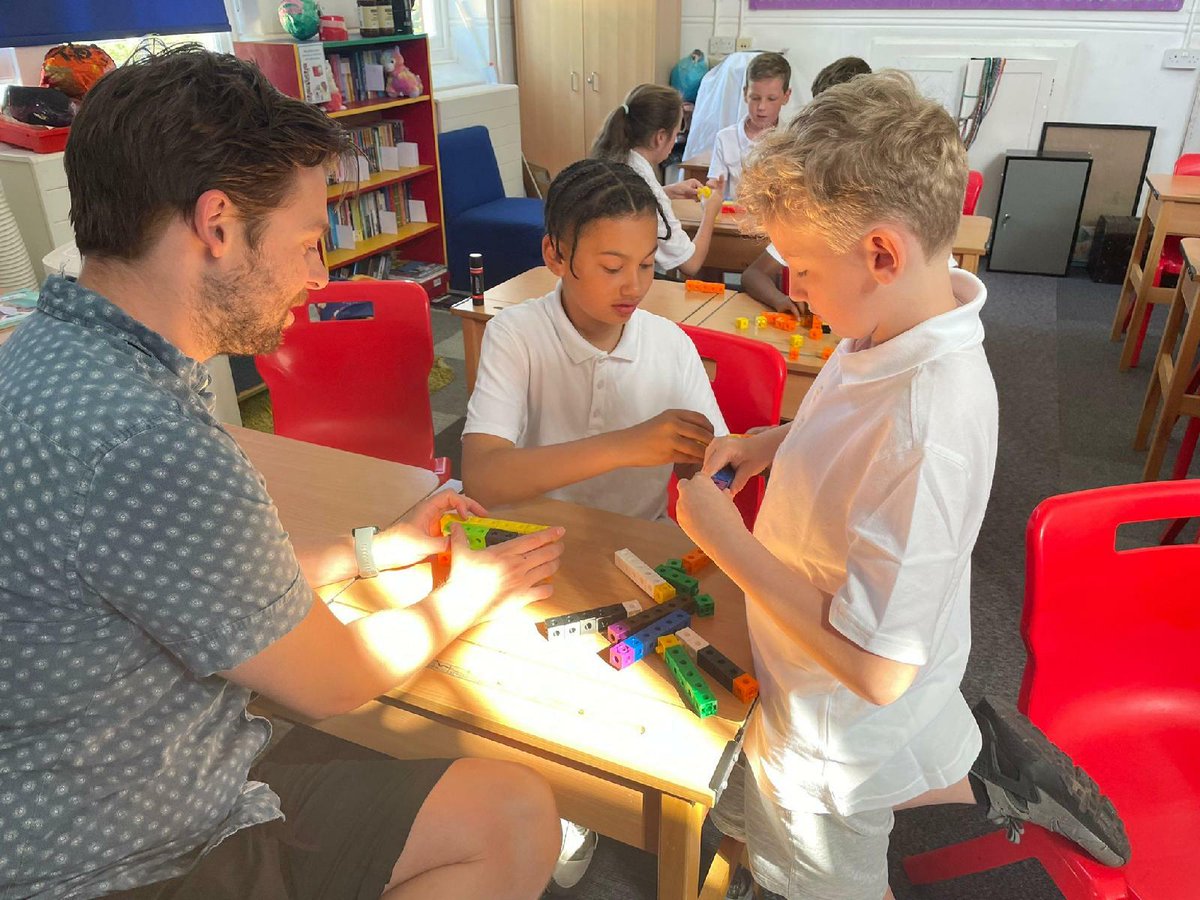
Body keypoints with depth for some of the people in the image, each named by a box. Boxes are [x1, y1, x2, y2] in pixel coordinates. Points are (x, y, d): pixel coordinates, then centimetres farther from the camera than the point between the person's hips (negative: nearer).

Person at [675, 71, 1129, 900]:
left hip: (839, 724, -7)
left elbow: (875, 668, -32)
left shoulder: (927, 430, -38)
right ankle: (983, 772, 28)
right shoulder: (901, 326, -11)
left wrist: (726, 540, -27)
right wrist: (768, 445, -4)